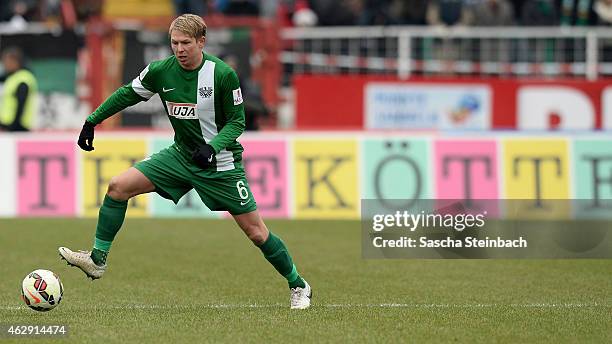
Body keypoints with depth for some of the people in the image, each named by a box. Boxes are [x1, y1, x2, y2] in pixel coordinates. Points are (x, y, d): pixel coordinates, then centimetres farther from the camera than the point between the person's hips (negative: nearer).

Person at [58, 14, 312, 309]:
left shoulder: (223, 74, -20)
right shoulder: (161, 71, -9)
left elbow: (237, 121, -11)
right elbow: (128, 94, 8)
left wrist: (212, 147, -26)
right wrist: (92, 121, 6)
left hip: (220, 163, -4)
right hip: (181, 155, 4)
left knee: (256, 232, -3)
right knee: (118, 187, -9)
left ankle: (298, 286, 16)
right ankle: (97, 260, 0)